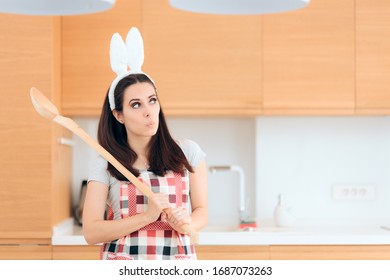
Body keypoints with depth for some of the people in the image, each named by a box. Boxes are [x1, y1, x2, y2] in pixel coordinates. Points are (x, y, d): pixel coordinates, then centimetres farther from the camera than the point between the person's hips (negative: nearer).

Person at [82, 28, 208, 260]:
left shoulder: (187, 153, 4)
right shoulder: (105, 166, 0)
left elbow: (201, 211, 9)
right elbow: (91, 232, -7)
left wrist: (187, 222, -13)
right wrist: (146, 217, -17)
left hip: (178, 262, 1)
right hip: (123, 268, -1)